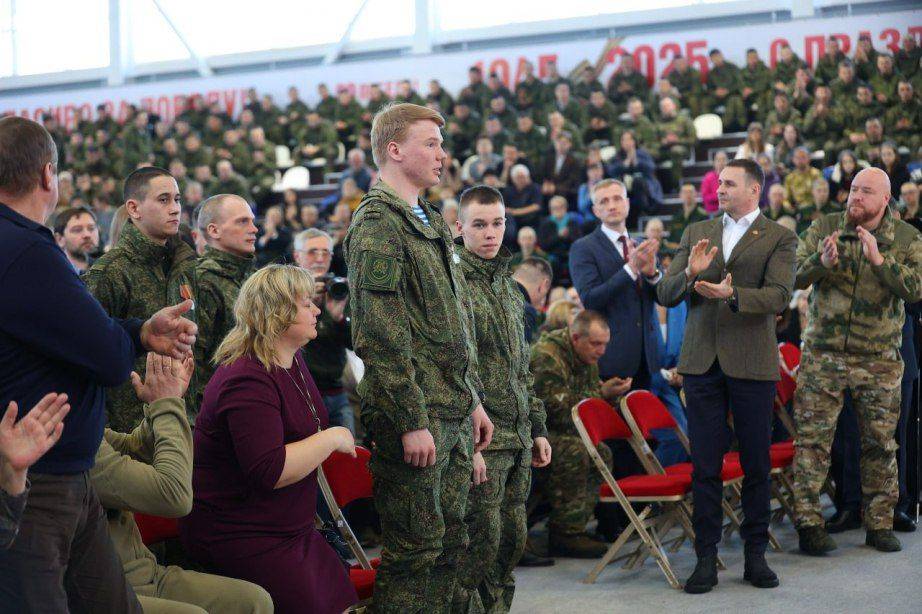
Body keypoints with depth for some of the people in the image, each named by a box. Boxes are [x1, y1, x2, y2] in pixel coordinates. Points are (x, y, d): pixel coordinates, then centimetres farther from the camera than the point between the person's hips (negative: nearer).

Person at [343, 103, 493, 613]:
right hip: (417, 417, -9)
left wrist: (473, 399, 20)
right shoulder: (377, 224, -12)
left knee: (449, 542, 14)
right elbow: (381, 335, -19)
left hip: (453, 416, 9)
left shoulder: (431, 223, 19)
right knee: (415, 548, -3)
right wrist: (411, 421, -21)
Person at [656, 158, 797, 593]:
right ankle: (706, 558, 9)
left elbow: (779, 296, -12)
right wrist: (689, 272, -13)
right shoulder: (696, 233, 12)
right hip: (701, 361, 2)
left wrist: (733, 294, -28)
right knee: (705, 465, 3)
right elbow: (664, 295, 7)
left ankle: (755, 554, 18)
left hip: (752, 363, -2)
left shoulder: (779, 239, 2)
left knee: (756, 464, 6)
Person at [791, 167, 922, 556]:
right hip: (823, 353, -1)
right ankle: (808, 522, 3)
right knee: (812, 437, -4)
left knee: (880, 443, 7)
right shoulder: (823, 228, 1)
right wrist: (821, 262, -23)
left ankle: (880, 524, 19)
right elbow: (794, 278, -4)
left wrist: (879, 259, -23)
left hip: (879, 359, 1)